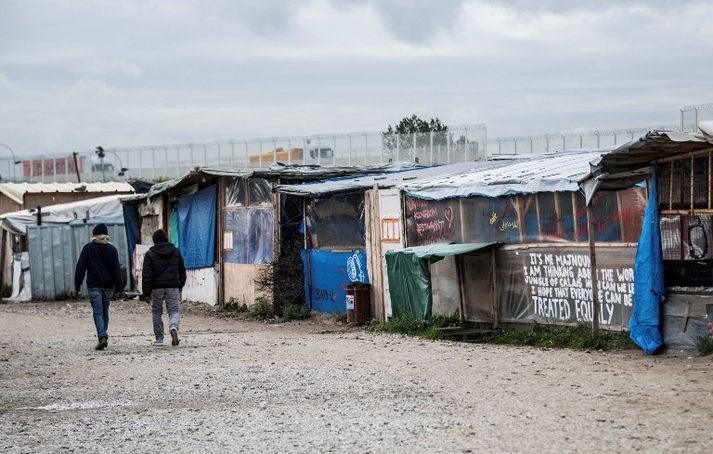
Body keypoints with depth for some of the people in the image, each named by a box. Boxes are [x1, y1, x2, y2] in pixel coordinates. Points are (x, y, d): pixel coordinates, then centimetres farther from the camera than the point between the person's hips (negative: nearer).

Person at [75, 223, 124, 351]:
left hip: (93, 285, -3)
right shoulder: (111, 249, 4)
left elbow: (80, 267, -1)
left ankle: (102, 337, -21)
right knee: (105, 311, 16)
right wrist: (119, 285, -1)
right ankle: (104, 337, 22)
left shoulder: (88, 248, -1)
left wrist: (77, 284, 4)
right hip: (108, 285, 3)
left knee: (98, 312, -6)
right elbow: (116, 269, 0)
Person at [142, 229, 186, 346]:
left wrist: (146, 292, -3)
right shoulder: (175, 252, 8)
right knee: (173, 311, 5)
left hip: (156, 288, -2)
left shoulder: (150, 254, -4)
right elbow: (182, 271, 15)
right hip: (173, 287, 2)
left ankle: (159, 338, 13)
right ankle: (173, 327, -27)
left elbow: (146, 275, -7)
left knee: (156, 311, 12)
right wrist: (180, 286, 25)